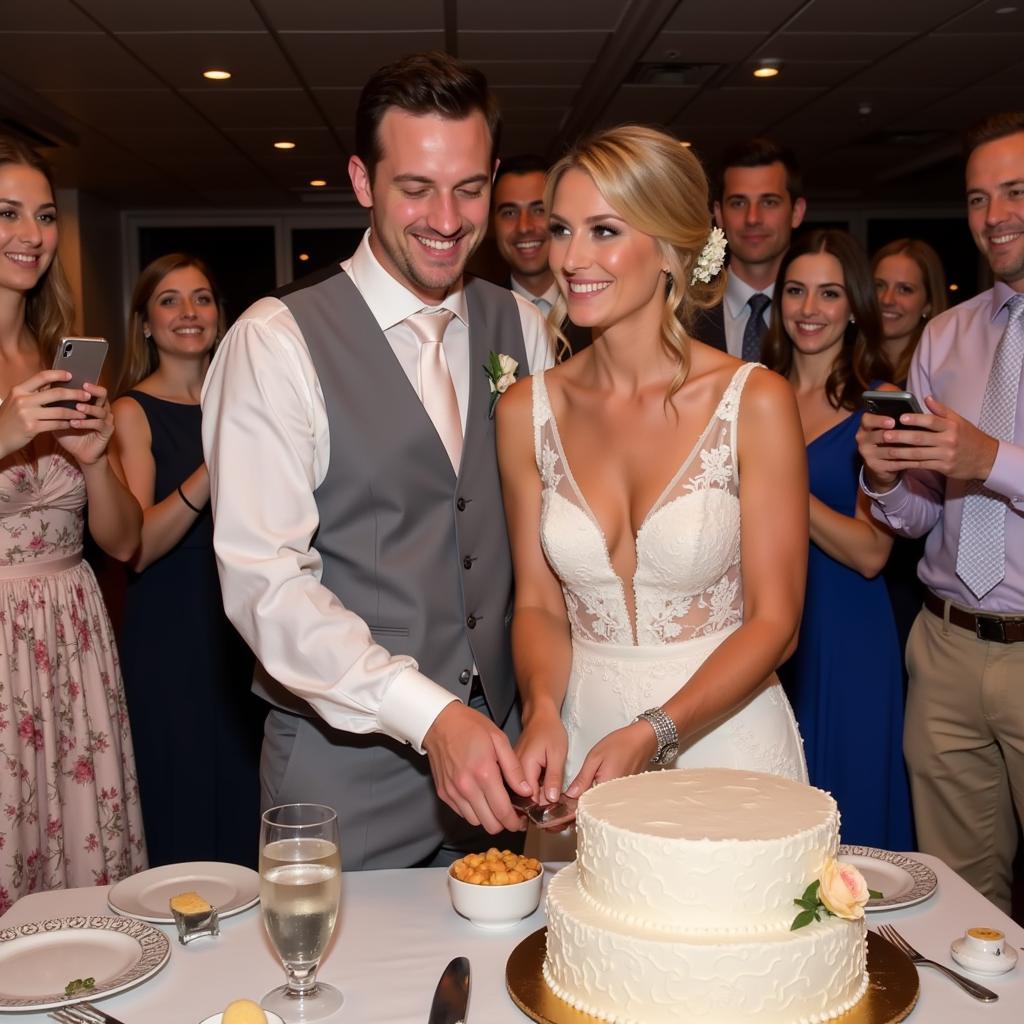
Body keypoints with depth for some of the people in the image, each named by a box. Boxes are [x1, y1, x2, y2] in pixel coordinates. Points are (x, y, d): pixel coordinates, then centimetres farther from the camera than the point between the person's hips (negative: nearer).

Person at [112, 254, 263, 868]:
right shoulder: (134, 412, -5)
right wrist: (210, 473, -29)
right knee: (188, 808, 2)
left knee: (251, 799, 11)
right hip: (172, 636, -5)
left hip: (245, 623, 5)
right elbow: (137, 547, -17)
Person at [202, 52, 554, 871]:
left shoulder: (521, 328, 4)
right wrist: (429, 716, -26)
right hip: (346, 762, -4)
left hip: (496, 744, 5)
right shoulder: (277, 342, -12)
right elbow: (264, 579, -17)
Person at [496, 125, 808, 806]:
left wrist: (652, 734, -22)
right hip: (580, 748, 3)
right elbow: (538, 603, 3)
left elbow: (773, 621, -10)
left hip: (726, 734, -2)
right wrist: (543, 711, -16)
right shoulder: (527, 411, -2)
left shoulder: (756, 403, -11)